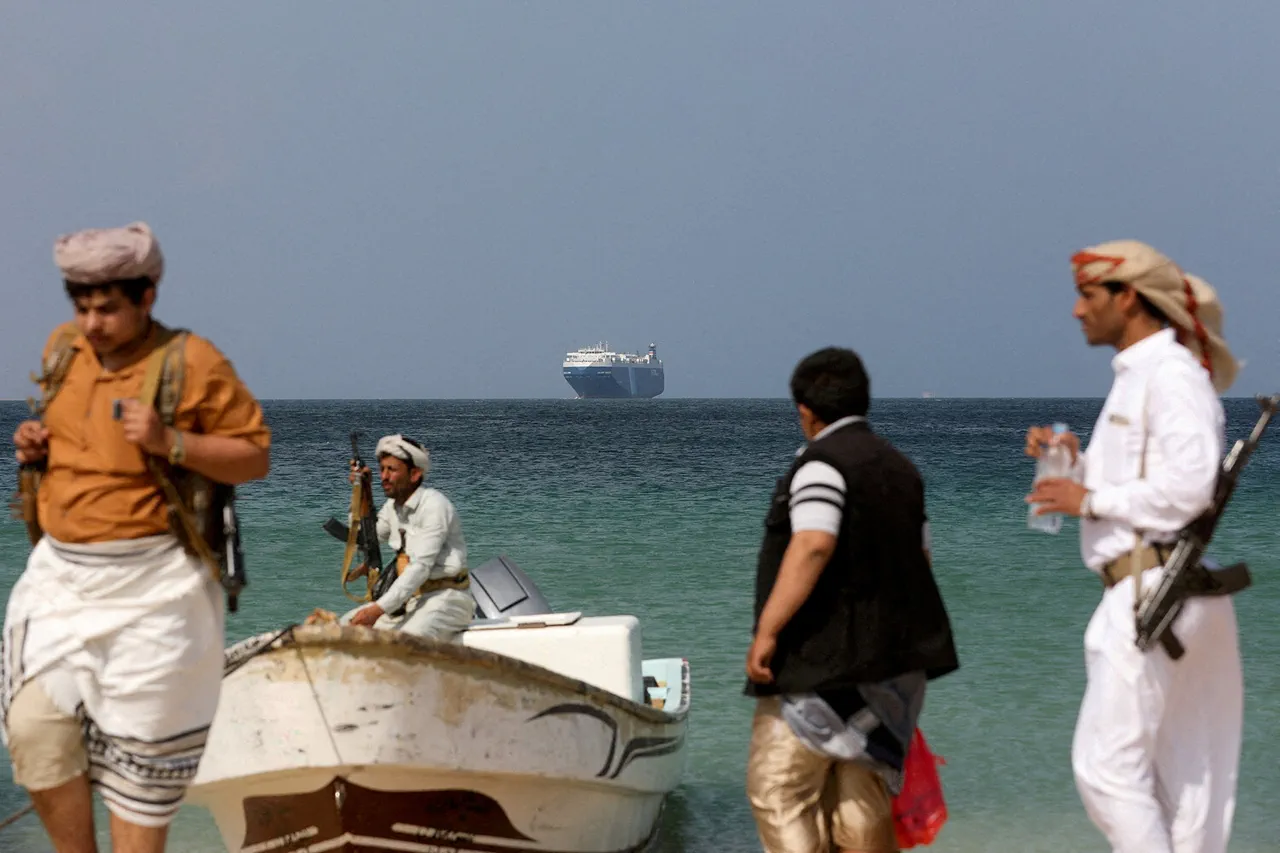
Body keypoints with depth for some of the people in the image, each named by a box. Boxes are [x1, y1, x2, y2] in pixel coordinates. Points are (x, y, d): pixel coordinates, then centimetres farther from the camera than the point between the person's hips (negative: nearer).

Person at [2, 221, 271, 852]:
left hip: (151, 587, -5)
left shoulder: (192, 363, -10)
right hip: (60, 574, 5)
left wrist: (170, 443, -21)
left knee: (139, 754, 3)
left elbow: (256, 457, -8)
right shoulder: (62, 349, 8)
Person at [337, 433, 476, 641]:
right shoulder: (394, 505, 10)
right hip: (409, 596, 9)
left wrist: (379, 609, -29)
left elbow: (421, 567, -23)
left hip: (445, 595, -9)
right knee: (347, 624, 2)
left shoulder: (435, 506, -16)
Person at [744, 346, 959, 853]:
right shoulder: (900, 467, 17)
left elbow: (812, 546, -25)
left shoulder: (821, 463, -11)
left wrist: (767, 630, -25)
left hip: (822, 660, -9)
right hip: (890, 662, 9)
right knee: (860, 795, 13)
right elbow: (919, 555, 20)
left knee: (777, 790, -4)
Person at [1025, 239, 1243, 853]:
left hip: (1155, 590, -10)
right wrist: (1078, 463, 5)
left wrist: (1091, 500, -15)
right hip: (1141, 591, 10)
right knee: (1178, 773, 11)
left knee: (1106, 763, -11)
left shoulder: (1172, 373, -12)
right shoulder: (1136, 377, 19)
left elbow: (1187, 485, -23)